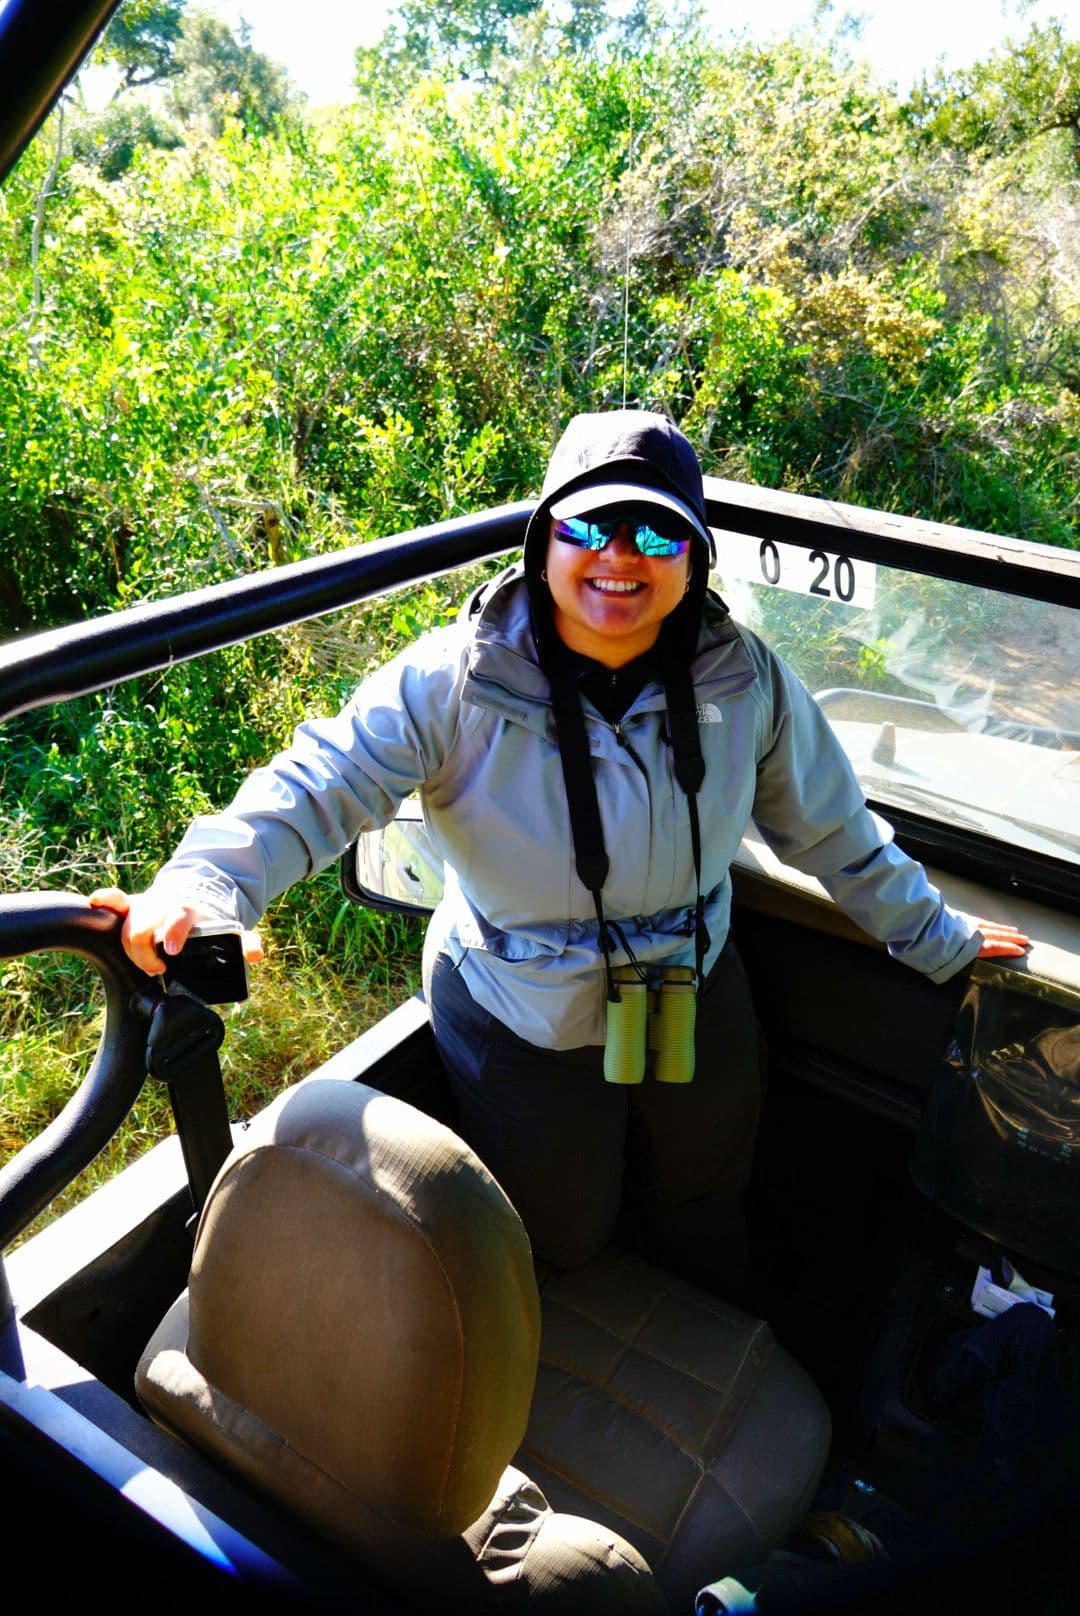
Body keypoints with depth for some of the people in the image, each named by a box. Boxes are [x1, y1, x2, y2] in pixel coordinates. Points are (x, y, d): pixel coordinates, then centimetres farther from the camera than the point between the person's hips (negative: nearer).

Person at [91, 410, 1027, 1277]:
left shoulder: (744, 679, -15)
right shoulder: (454, 683, -25)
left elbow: (830, 828, -2)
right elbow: (320, 786, -28)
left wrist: (935, 938, 6)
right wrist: (206, 883, -47)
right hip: (519, 1025, -3)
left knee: (706, 1218, 28)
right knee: (562, 1245, 19)